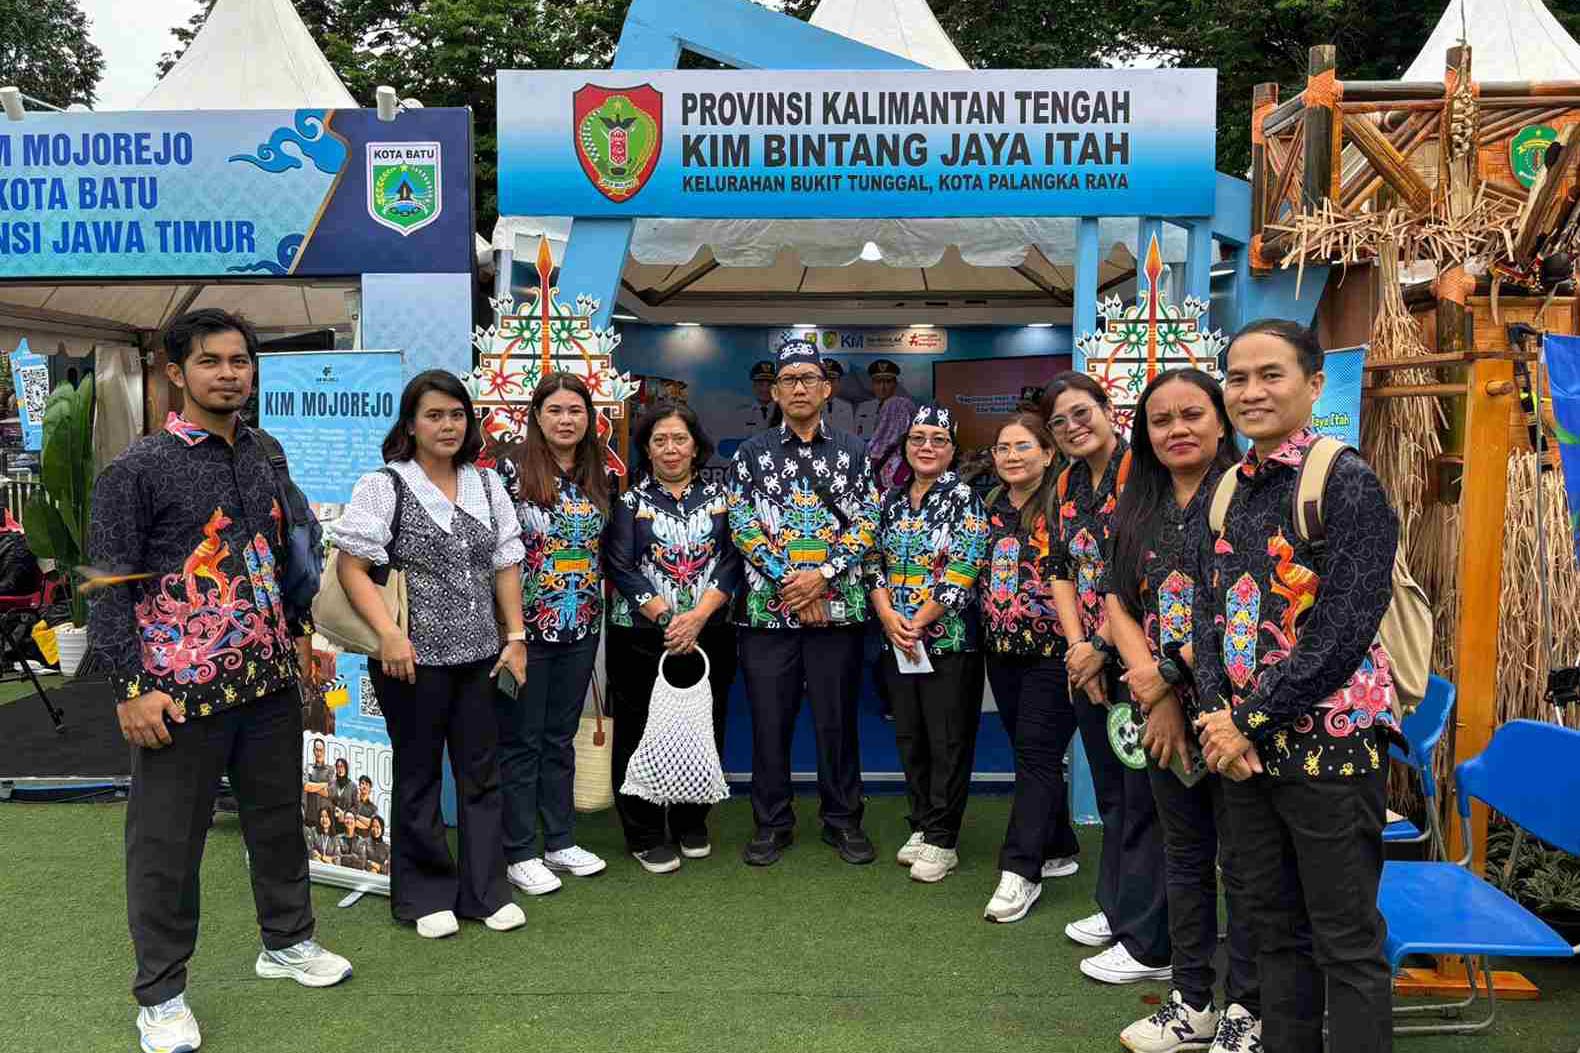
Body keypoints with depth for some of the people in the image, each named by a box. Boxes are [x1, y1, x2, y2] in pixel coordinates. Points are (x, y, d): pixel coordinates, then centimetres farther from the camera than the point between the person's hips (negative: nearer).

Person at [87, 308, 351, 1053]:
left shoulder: (263, 456, 8)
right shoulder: (139, 468, -9)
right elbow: (108, 586, -11)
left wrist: (299, 630, 16)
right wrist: (131, 689, -15)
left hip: (270, 678, 6)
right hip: (182, 688, -6)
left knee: (278, 816, 18)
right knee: (168, 842, 7)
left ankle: (287, 941, 38)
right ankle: (160, 993, 25)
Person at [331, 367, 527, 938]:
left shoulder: (487, 484, 10)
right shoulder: (384, 486, -5)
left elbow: (505, 565, 12)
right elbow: (351, 566, -9)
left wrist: (516, 636, 6)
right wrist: (389, 633, -20)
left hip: (480, 655, 4)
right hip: (414, 656, -4)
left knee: (481, 772, 10)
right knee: (419, 775, 9)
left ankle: (486, 890, 23)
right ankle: (425, 894, 24)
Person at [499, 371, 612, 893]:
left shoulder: (598, 474, 7)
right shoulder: (512, 468, -10)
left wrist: (597, 603, 10)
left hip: (581, 627, 5)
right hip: (524, 624, -5)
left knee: (561, 736, 15)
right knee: (521, 740, 5)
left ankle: (560, 841, 26)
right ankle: (520, 852, 16)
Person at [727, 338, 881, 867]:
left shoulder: (853, 451, 7)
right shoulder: (752, 452, 6)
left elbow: (867, 524, 1)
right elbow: (742, 526, -1)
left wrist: (822, 575, -12)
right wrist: (786, 582, -11)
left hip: (837, 606, 0)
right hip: (766, 606, 0)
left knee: (837, 719, 7)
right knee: (769, 720, 6)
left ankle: (843, 819, 23)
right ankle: (772, 823, 21)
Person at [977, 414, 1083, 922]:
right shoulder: (991, 507, 10)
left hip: (1051, 651, -7)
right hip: (1002, 650, 7)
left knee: (1037, 755, -5)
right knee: (1028, 753, 14)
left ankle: (1020, 871, -1)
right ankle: (1059, 850, 28)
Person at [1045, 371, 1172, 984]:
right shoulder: (1067, 483, 12)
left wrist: (1103, 648, -14)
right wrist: (1078, 647, -1)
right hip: (1089, 661, 8)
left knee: (1143, 798, -1)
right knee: (1111, 792, 19)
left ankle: (1148, 945, 10)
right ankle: (1117, 909, 34)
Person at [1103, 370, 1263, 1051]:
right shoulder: (1136, 509, 9)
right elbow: (1117, 601, 5)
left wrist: (1173, 679, -15)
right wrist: (1152, 682, -9)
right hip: (1164, 710, 6)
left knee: (1241, 861, 5)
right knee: (1184, 854, 16)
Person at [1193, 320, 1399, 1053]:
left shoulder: (1346, 481, -10)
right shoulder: (1230, 488, 9)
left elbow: (1345, 630, -17)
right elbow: (1207, 611, 8)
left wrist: (1250, 719, -14)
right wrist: (1218, 714, -7)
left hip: (1329, 741, -6)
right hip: (1242, 744, 6)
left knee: (1347, 942, 6)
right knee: (1275, 929, 17)